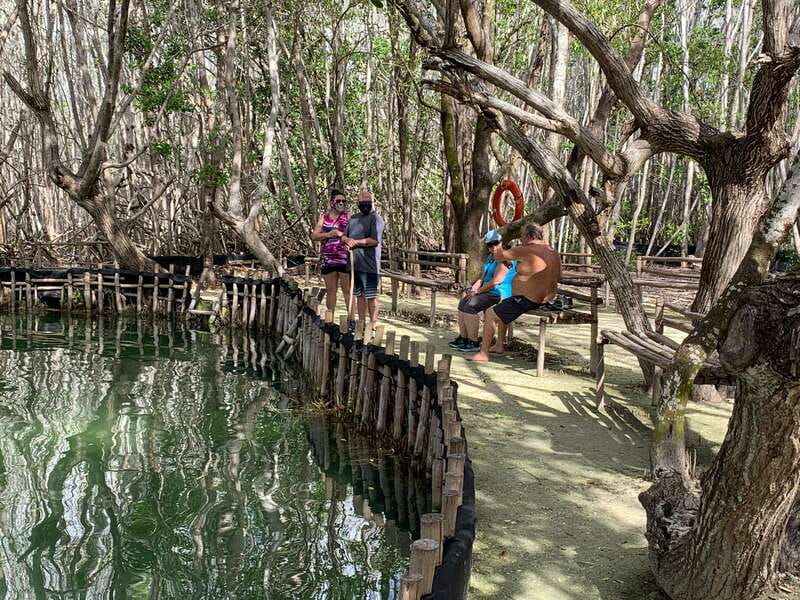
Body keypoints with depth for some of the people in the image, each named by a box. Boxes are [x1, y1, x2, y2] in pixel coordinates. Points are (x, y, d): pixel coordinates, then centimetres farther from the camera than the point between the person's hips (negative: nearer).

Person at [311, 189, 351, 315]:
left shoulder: (348, 216, 5)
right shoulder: (324, 217, 13)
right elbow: (314, 236, 5)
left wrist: (341, 234, -21)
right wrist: (328, 234, -11)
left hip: (345, 259, -3)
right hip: (327, 259, 3)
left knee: (347, 290, -3)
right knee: (330, 291, 9)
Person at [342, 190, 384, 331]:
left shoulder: (376, 218, -6)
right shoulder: (353, 218, 16)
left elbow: (374, 240, -16)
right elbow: (343, 236, 14)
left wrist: (356, 242, -15)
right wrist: (347, 240, -9)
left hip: (369, 264, -7)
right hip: (354, 263, 7)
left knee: (371, 296, -2)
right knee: (360, 295, 15)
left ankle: (373, 326, 3)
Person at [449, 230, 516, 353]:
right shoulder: (490, 257, 17)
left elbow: (495, 282, -21)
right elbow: (483, 277, 20)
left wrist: (477, 291, -15)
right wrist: (473, 289, 2)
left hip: (500, 294, -10)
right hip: (488, 292, 10)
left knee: (471, 306, -24)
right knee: (463, 302, 2)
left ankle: (473, 343, -19)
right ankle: (463, 338, 5)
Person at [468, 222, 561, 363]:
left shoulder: (524, 251, -18)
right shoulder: (553, 252, 7)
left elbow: (498, 256, -8)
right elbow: (558, 276, 18)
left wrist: (497, 250, 15)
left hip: (527, 301, -9)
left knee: (490, 314, 2)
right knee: (502, 309, 28)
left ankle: (483, 354, 4)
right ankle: (499, 346, 33)